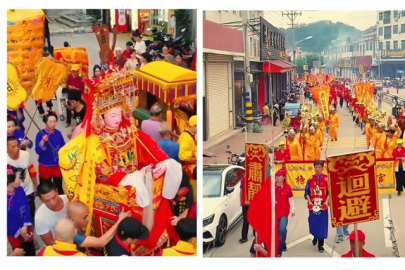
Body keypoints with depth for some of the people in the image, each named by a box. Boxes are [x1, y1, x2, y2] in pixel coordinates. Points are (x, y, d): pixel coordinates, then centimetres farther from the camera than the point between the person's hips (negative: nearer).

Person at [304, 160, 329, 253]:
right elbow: (307, 191, 4)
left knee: (322, 224, -1)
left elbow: (329, 192, -1)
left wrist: (326, 201, -13)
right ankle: (315, 236, 39)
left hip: (323, 205, -2)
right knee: (313, 223, 7)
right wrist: (309, 201, -9)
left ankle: (320, 245, 9)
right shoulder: (311, 179, 4)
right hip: (313, 205, 2)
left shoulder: (326, 178, -2)